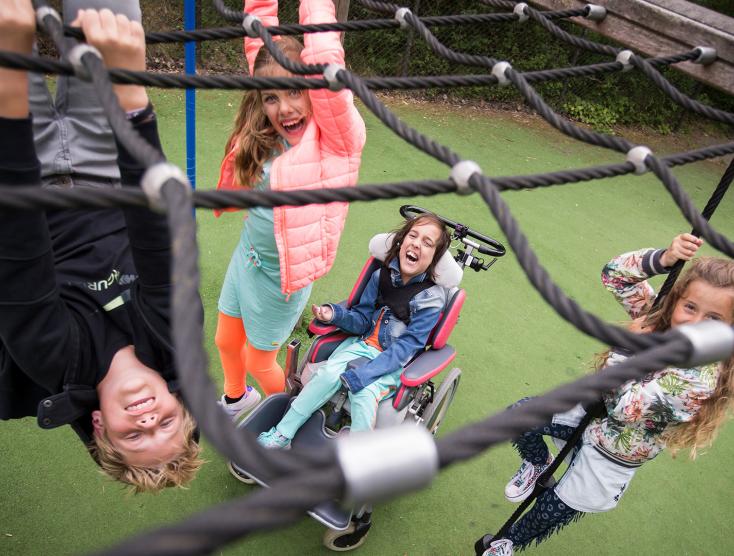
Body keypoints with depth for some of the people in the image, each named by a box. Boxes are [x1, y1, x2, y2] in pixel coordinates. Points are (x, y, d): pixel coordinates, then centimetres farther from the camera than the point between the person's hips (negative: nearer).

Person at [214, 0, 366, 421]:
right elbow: (264, 48, -4)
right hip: (246, 256, 6)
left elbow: (327, 67, -37)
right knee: (226, 342, 24)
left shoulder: (335, 139, -23)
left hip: (282, 273, -6)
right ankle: (236, 398, 56)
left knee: (259, 361, 14)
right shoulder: (265, 134, -7)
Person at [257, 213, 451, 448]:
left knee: (363, 392, -29)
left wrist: (359, 375, -26)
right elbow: (362, 320, 4)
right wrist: (335, 314, -18)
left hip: (396, 362, -3)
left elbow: (406, 346, -18)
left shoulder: (432, 297, -14)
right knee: (329, 373, -21)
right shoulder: (381, 275, -3)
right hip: (364, 343, 3)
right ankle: (282, 434, -11)